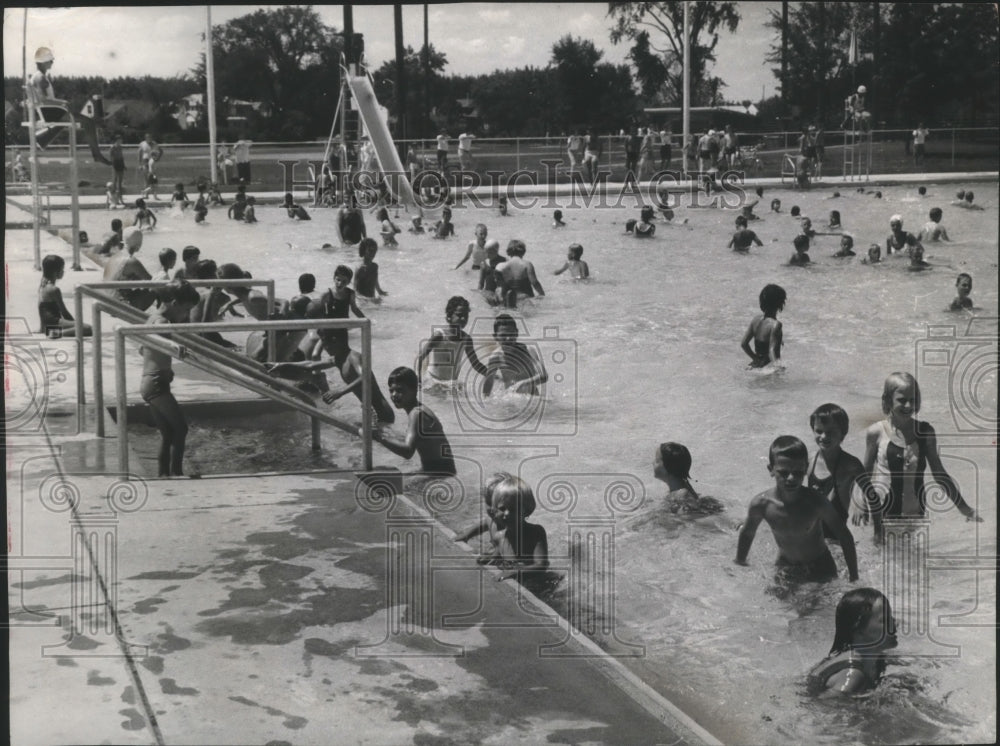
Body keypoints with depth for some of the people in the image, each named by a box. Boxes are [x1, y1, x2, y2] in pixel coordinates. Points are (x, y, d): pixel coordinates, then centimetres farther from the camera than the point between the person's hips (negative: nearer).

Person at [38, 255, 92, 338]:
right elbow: (63, 311, -10)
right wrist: (75, 324, 1)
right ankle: (59, 333, -29)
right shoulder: (54, 289, -14)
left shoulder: (42, 286, 13)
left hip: (46, 323, 10)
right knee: (88, 328, -24)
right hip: (53, 322, -10)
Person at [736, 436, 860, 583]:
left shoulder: (814, 502, -28)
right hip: (785, 569, 2)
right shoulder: (762, 504, -22)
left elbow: (845, 536, -17)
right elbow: (747, 534, 0)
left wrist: (854, 578, -14)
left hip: (820, 569, -2)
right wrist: (739, 565, 8)